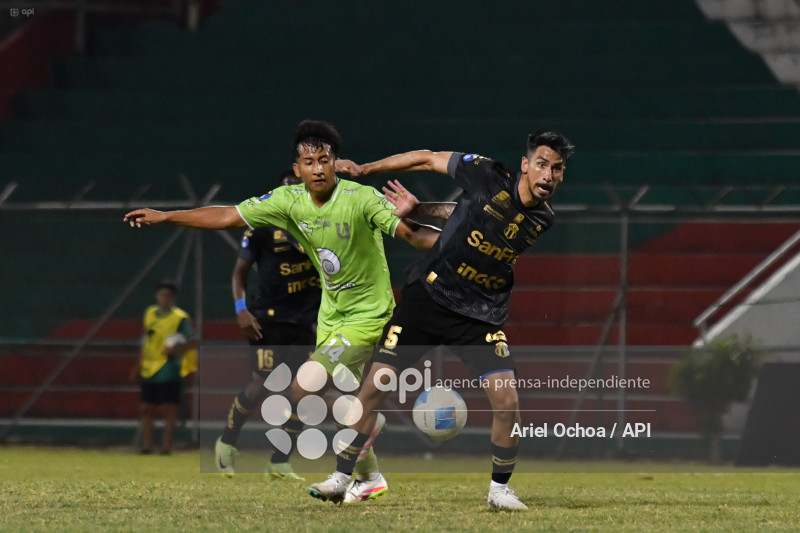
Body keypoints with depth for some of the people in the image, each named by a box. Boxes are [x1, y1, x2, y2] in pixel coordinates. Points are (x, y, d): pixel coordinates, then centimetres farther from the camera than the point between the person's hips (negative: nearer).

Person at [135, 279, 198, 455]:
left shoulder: (180, 318, -7)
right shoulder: (149, 314, 11)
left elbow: (192, 342, -9)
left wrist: (176, 349, -26)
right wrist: (140, 365, 18)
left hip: (168, 372, -6)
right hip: (148, 371, 6)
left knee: (168, 410, -5)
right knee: (146, 409, 8)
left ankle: (166, 447, -2)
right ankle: (147, 446, 15)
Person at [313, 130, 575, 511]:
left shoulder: (542, 220, -4)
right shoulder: (488, 176, -13)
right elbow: (427, 159, 1)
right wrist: (363, 169, 3)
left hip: (481, 317, 2)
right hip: (428, 295, -2)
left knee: (507, 401, -12)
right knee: (375, 384, -7)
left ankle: (500, 489, 8)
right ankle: (342, 475, 7)